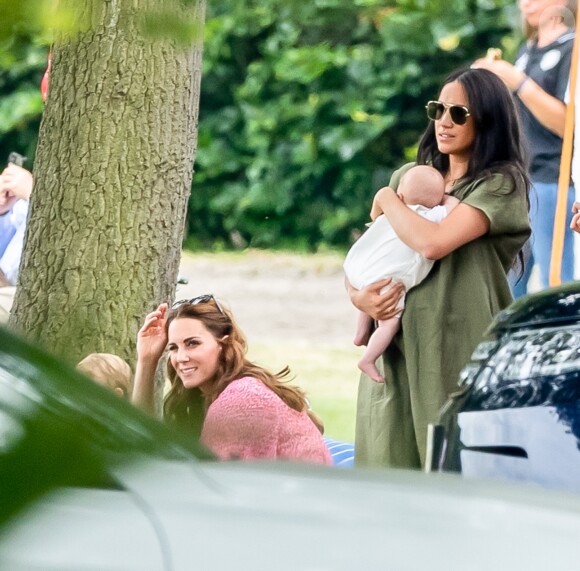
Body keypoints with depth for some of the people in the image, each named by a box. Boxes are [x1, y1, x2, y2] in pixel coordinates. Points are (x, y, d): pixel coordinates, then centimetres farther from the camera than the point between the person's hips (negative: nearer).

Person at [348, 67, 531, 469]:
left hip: (460, 354, -5)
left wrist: (387, 199, -1)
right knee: (390, 467, 1)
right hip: (397, 349, 5)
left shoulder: (501, 183, -4)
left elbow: (433, 243, -18)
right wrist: (355, 294, -3)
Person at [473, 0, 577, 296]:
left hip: (550, 184, -8)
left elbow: (567, 124, -17)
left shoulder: (570, 50, -9)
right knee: (508, 288, 10)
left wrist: (518, 83, -20)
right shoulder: (527, 51, 17)